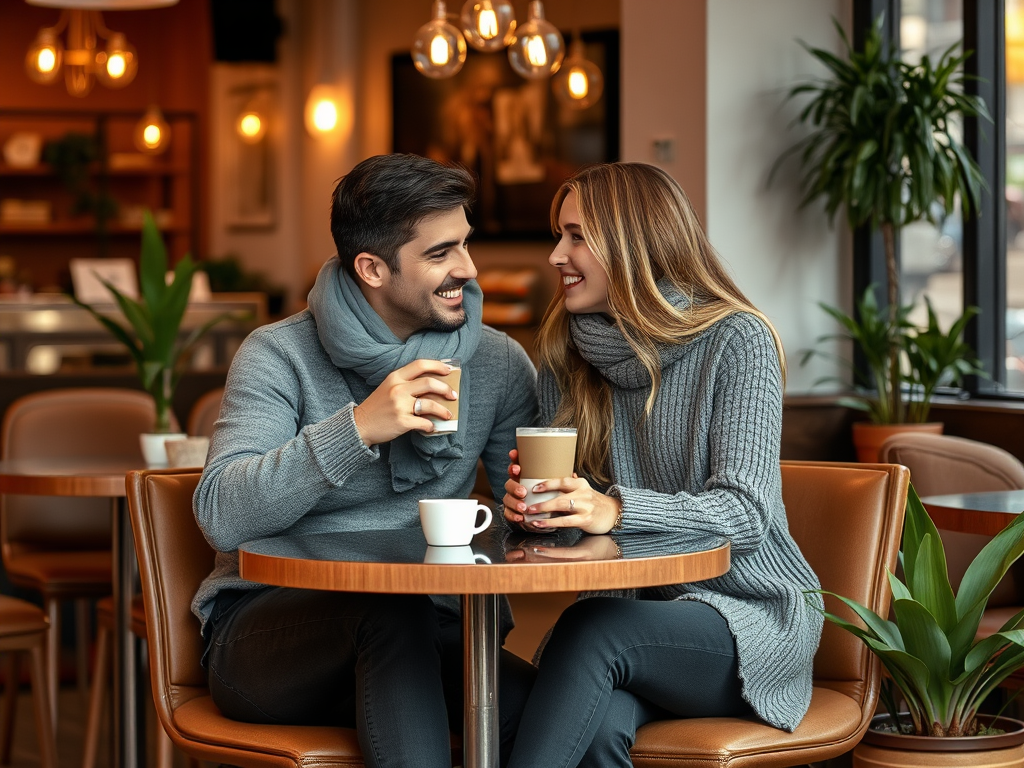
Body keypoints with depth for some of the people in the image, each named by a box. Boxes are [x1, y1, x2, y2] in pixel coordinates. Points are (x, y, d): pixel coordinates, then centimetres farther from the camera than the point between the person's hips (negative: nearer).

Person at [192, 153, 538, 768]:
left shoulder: (499, 364, 6)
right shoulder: (281, 356, -5)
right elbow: (222, 517, -18)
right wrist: (357, 428, -28)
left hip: (421, 633, 3)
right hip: (265, 633, -2)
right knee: (392, 607, -36)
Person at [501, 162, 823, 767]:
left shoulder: (737, 340, -8)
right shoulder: (567, 354, 10)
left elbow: (745, 512, -18)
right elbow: (572, 502, 13)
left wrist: (614, 509, -35)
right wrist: (528, 500, -13)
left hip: (751, 612, -4)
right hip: (631, 606, 4)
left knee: (591, 629, -34)